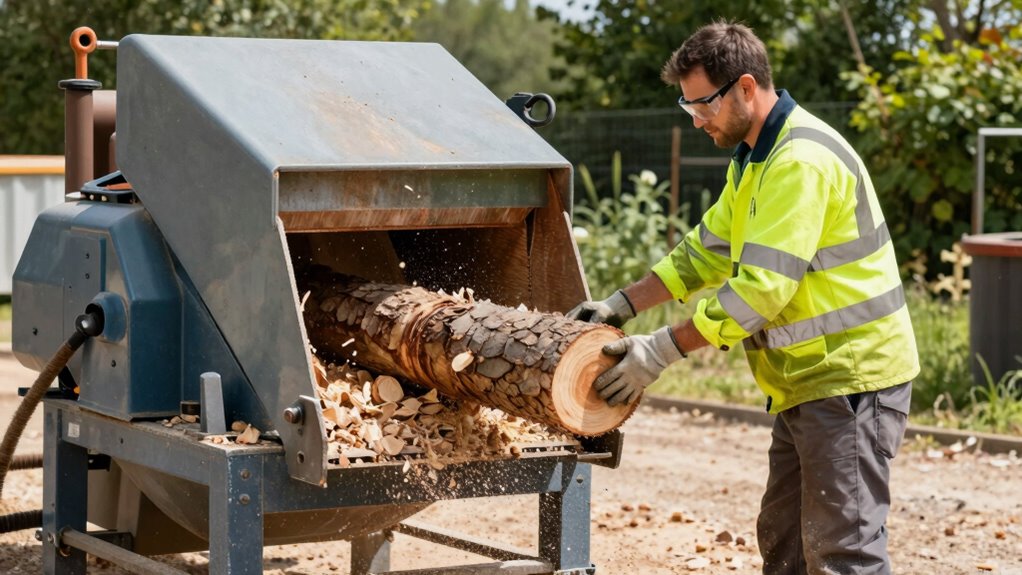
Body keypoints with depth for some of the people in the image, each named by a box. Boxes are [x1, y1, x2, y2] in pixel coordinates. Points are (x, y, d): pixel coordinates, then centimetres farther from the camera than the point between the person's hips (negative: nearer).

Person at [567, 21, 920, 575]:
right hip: (806, 383, 11)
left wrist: (659, 351, -21)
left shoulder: (801, 161, -22)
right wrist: (622, 304, 10)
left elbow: (758, 289, -26)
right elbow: (707, 250, 20)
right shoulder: (754, 158, 14)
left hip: (850, 378, -11)